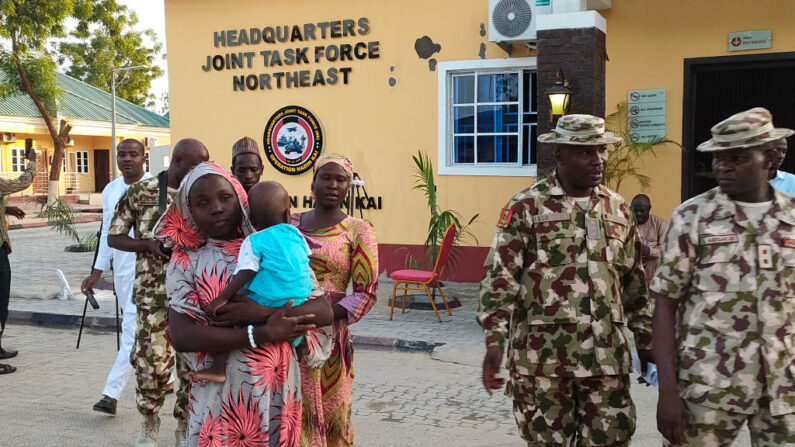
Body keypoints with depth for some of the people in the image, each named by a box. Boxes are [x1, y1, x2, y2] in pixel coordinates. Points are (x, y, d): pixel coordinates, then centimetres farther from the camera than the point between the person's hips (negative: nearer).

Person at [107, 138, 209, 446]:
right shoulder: (141, 193, -3)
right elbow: (113, 238, 2)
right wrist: (149, 245, -15)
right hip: (154, 293, -2)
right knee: (153, 362, -2)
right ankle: (149, 421, 26)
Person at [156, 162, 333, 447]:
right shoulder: (186, 261, -2)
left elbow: (323, 311, -8)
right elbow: (181, 335, -14)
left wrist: (262, 312, -21)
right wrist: (262, 334, -19)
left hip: (279, 388, 1)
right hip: (219, 393, -1)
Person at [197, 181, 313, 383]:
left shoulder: (254, 242, -2)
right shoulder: (297, 235, 10)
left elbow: (244, 275, -11)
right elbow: (306, 262, 19)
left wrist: (221, 298, -9)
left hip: (266, 307, -5)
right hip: (299, 306, 5)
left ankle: (218, 368, -3)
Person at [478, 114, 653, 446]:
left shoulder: (618, 208, 11)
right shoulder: (526, 206, -5)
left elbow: (634, 283, 17)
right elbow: (500, 277, -8)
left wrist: (646, 340, 17)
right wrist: (495, 340, -16)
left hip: (606, 356, 4)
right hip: (543, 355, -4)